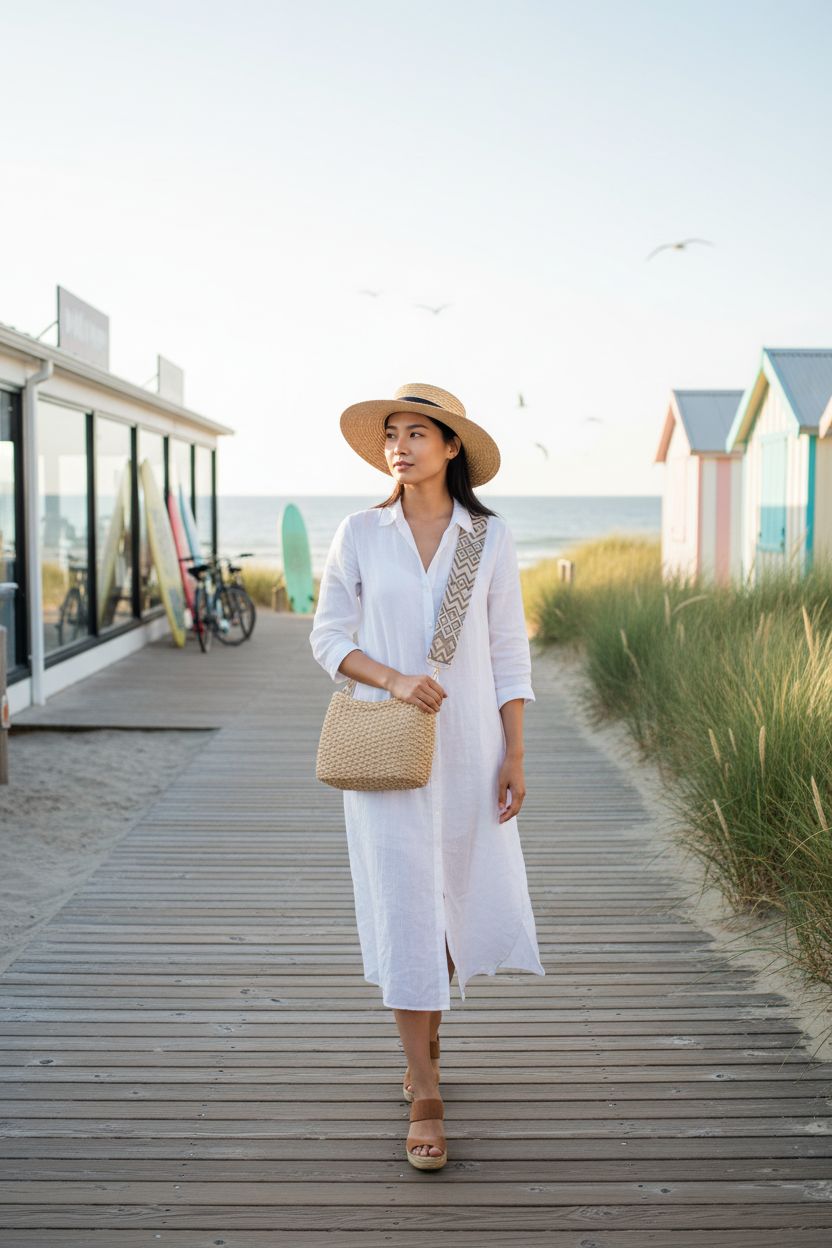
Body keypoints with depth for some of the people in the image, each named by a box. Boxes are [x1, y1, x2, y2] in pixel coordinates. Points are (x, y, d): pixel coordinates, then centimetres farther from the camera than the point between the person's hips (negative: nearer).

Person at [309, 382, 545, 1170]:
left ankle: (424, 1038, 39)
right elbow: (328, 638, 1)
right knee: (401, 906, -1)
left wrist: (514, 756, -2)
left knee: (462, 900, 11)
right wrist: (393, 680, -17)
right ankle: (425, 1094, 9)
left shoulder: (489, 537, 1)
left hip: (467, 746, 1)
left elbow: (509, 653, 2)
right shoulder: (360, 534, 0)